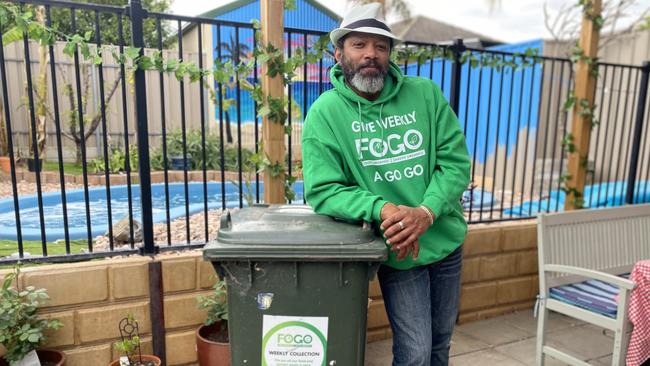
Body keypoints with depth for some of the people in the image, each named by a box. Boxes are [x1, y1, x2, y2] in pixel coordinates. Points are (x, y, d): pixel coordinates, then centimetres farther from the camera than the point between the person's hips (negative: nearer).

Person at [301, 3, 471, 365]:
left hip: (446, 240, 4)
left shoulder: (426, 94, -5)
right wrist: (382, 209, -31)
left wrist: (426, 212, -23)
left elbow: (456, 162, -6)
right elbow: (322, 190, -16)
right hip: (397, 252, -4)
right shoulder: (325, 112, -12)